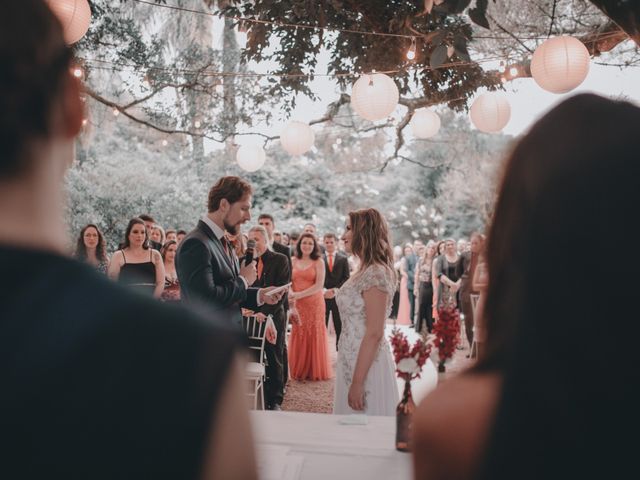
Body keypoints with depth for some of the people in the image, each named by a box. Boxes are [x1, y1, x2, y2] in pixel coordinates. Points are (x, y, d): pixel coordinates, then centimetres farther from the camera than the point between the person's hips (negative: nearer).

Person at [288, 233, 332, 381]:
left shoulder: (318, 262, -2)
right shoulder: (293, 261, 8)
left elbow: (319, 285, -9)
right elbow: (288, 283, 5)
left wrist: (299, 295, -15)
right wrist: (291, 297, -14)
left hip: (314, 304, -2)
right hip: (297, 305, 2)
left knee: (314, 336, 3)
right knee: (298, 337, 3)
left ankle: (315, 371, 16)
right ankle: (299, 370, 15)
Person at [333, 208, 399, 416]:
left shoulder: (376, 274, -19)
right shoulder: (365, 271, 10)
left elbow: (374, 334, -22)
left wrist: (358, 382, -21)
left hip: (366, 365, -9)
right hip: (351, 361, 9)